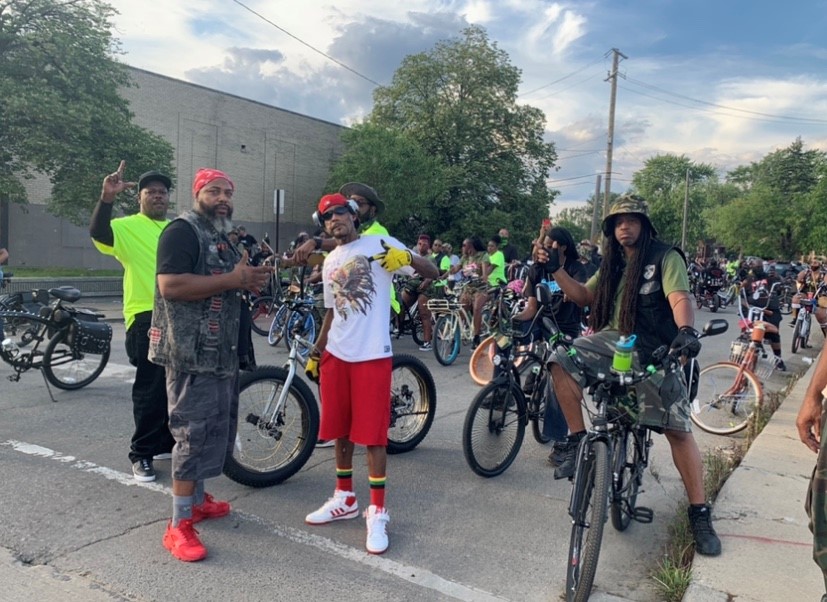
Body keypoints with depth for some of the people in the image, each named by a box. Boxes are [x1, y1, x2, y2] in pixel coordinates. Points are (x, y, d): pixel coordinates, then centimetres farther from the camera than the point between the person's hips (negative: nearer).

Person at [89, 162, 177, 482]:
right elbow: (98, 232, -23)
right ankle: (142, 453, 9)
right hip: (147, 317, -6)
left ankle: (168, 442, 30)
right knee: (150, 389, -4)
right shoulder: (128, 227, -3)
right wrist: (107, 198, -37)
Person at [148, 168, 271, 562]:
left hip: (221, 350, 10)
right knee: (195, 432, -8)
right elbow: (171, 285, -25)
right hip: (191, 351, -10)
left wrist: (250, 281, 6)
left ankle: (196, 499, 31)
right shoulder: (182, 231, -11)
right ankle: (179, 525, 0)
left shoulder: (222, 238, 19)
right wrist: (233, 279, -22)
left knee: (215, 428, 16)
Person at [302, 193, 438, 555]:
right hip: (335, 356, 6)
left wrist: (406, 257, -28)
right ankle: (345, 498, 31)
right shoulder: (330, 263, 14)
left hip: (372, 355, -6)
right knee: (340, 429, 14)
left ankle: (377, 511, 12)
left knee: (373, 433, -1)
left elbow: (433, 273, -8)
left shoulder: (381, 245, -4)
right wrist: (315, 354, 18)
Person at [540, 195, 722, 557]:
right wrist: (555, 270, 8)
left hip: (655, 353, -5)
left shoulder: (666, 257, -5)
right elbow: (584, 296, 20)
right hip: (614, 340, 5)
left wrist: (686, 330, -40)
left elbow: (680, 298, -20)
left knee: (678, 430, -8)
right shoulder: (614, 264, 16)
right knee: (562, 363, -20)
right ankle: (578, 441, -6)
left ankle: (700, 513, 6)